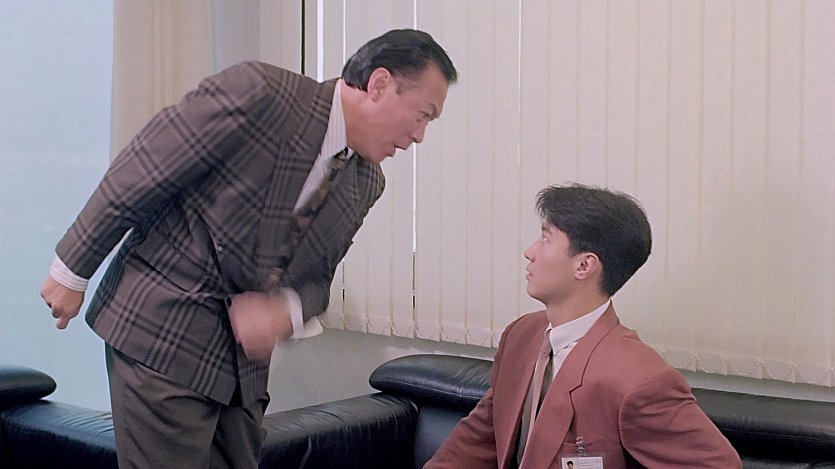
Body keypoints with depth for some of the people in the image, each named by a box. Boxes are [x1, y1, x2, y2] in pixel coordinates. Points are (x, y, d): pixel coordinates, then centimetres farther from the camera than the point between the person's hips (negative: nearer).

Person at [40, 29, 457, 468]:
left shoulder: (366, 184, 4)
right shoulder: (255, 91, -18)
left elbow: (314, 275, 11)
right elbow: (137, 174, -13)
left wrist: (284, 310, -14)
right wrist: (71, 271, -6)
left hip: (243, 355, 7)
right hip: (160, 334, -7)